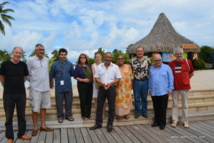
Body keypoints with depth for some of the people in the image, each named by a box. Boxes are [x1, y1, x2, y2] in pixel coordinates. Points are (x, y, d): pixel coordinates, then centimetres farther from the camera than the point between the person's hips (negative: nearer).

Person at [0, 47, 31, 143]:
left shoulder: (23, 65, 1)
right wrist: (8, 87, 12)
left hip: (21, 94, 2)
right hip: (8, 94, -2)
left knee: (21, 115, 10)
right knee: (9, 116, 7)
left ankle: (21, 134, 25)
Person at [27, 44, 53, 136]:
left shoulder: (46, 60, 7)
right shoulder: (31, 60, -8)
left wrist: (46, 81, 12)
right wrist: (32, 81, 6)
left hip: (46, 88, 5)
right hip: (35, 88, -5)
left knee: (43, 107, 12)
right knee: (35, 109, 1)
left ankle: (43, 126, 23)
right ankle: (35, 127, 15)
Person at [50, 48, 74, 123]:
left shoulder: (70, 64, 3)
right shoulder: (55, 64, 1)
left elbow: (72, 74, 14)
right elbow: (51, 76, 9)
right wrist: (51, 84, 15)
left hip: (68, 87, 1)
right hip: (59, 87, -1)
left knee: (69, 102, 9)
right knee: (59, 103, 5)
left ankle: (68, 115, 24)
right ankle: (60, 116, 20)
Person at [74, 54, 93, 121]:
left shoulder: (89, 66, 12)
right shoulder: (78, 67, -1)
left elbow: (92, 74, 16)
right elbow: (75, 77, -4)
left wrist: (91, 79, -3)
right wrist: (83, 80, -15)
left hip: (90, 85, 4)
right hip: (82, 85, -4)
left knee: (89, 100, 5)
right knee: (83, 100, -1)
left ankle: (88, 115, 17)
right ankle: (84, 115, 13)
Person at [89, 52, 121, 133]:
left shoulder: (115, 67, 0)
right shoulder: (99, 67, 4)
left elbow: (118, 78, -2)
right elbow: (96, 78, 2)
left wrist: (110, 83, -17)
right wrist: (103, 84, -15)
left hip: (111, 88, -1)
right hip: (101, 88, 2)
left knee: (111, 107, 4)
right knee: (99, 107, 6)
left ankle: (110, 124, 16)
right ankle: (98, 124, 18)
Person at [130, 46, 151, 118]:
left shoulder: (147, 60, 2)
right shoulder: (132, 60, -2)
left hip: (145, 81, 1)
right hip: (136, 82, -1)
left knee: (144, 98, 11)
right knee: (137, 98, 7)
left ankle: (144, 111, 24)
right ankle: (137, 112, 21)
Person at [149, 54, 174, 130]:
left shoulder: (167, 67, -1)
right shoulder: (151, 68, 11)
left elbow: (171, 79, -1)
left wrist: (170, 89, -4)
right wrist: (149, 89, 15)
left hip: (163, 92, -4)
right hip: (154, 92, 4)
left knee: (163, 109, 2)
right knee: (156, 108, 12)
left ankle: (162, 123, 13)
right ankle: (157, 121, 24)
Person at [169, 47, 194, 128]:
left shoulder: (187, 62, -3)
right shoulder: (171, 63, 1)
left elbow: (192, 73, 8)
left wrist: (185, 79, 5)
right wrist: (171, 82, 4)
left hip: (185, 87, -1)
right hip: (175, 87, 1)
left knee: (185, 105, 8)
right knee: (174, 105, 9)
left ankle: (185, 121, 19)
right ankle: (175, 120, 20)